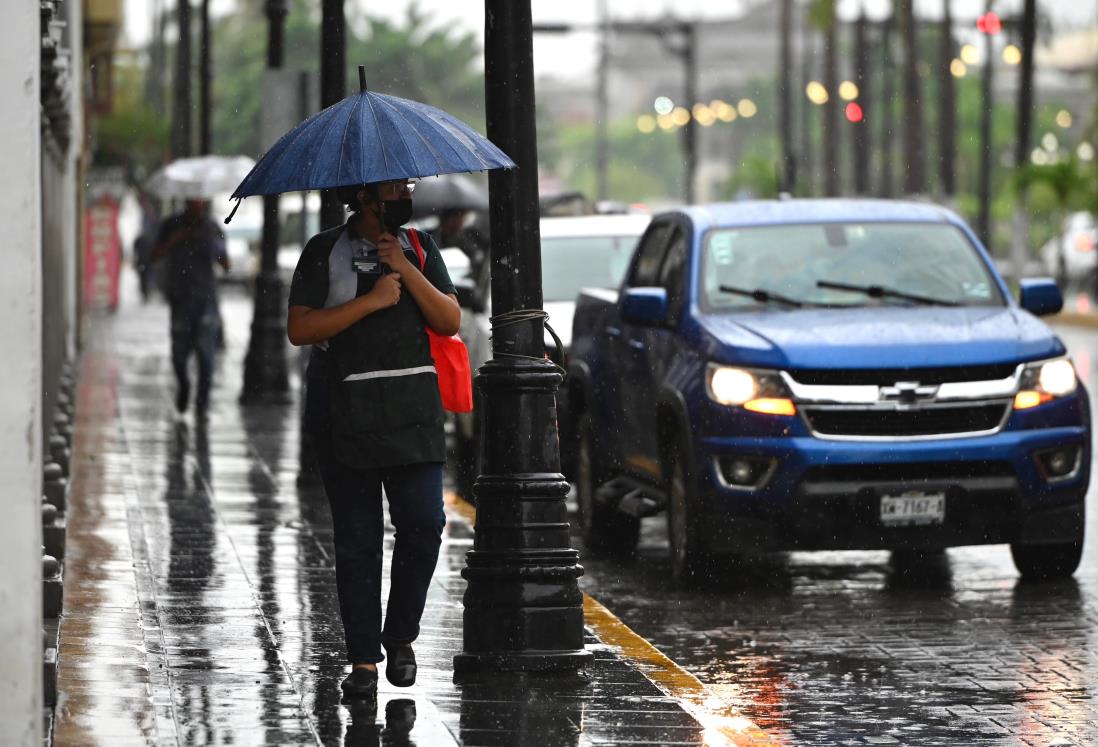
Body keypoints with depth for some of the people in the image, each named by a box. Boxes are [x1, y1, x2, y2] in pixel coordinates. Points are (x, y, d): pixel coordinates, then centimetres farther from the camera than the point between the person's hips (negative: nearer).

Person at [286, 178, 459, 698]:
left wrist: (407, 272, -8)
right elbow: (298, 329, -8)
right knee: (357, 538, 0)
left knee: (423, 522, -8)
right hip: (344, 412, -2)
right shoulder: (325, 252, 1)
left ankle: (400, 637, 13)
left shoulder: (419, 247, 11)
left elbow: (449, 321, 4)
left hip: (411, 407, 2)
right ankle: (363, 659, 5)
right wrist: (371, 301, -14)